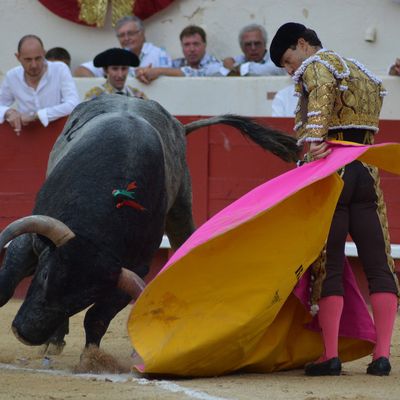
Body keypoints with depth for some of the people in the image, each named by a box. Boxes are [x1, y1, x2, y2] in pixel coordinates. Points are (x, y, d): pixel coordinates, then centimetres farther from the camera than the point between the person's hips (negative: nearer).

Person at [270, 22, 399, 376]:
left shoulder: (316, 65, 0)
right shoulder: (363, 74, 24)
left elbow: (322, 94, -22)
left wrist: (314, 140, -36)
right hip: (367, 171, 6)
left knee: (329, 267, -4)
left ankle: (330, 356, -7)